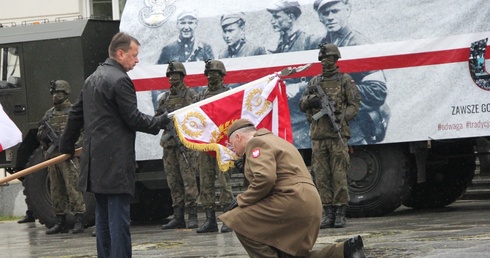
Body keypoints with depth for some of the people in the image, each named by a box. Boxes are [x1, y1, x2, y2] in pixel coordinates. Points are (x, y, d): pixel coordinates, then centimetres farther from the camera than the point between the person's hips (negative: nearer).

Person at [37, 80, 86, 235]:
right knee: (56, 191, 7)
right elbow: (40, 135, 23)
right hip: (52, 156, 6)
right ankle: (60, 223, 12)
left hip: (68, 156, -6)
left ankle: (79, 221, -12)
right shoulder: (49, 114, 18)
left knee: (73, 188, -11)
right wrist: (43, 133, 0)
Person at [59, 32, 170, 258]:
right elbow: (133, 119, -14)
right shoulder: (119, 80, -13)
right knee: (118, 217, -9)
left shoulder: (92, 78, 16)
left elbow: (76, 115, 22)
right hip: (116, 161, -9)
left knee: (103, 218, 12)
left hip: (95, 161, 9)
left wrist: (67, 146, 31)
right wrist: (162, 121, -3)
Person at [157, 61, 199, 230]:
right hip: (169, 143, 6)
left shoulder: (190, 95, 1)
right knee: (173, 181, 5)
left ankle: (192, 216, -10)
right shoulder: (164, 98, 17)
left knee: (188, 179, -10)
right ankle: (178, 217, 8)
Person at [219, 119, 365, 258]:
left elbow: (264, 179, -20)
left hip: (292, 201, -10)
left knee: (240, 223, -6)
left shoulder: (256, 143, -5)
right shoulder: (273, 140, 29)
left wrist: (242, 200, -10)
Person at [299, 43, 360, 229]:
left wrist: (342, 117, -16)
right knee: (321, 177, 1)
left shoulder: (345, 81, 5)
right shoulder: (314, 82, 17)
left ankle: (340, 215, -4)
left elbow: (354, 105, 1)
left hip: (338, 135, -4)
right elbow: (302, 105, 15)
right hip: (318, 137, 4)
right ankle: (328, 214, 5)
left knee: (339, 175, -7)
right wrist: (310, 100, -8)